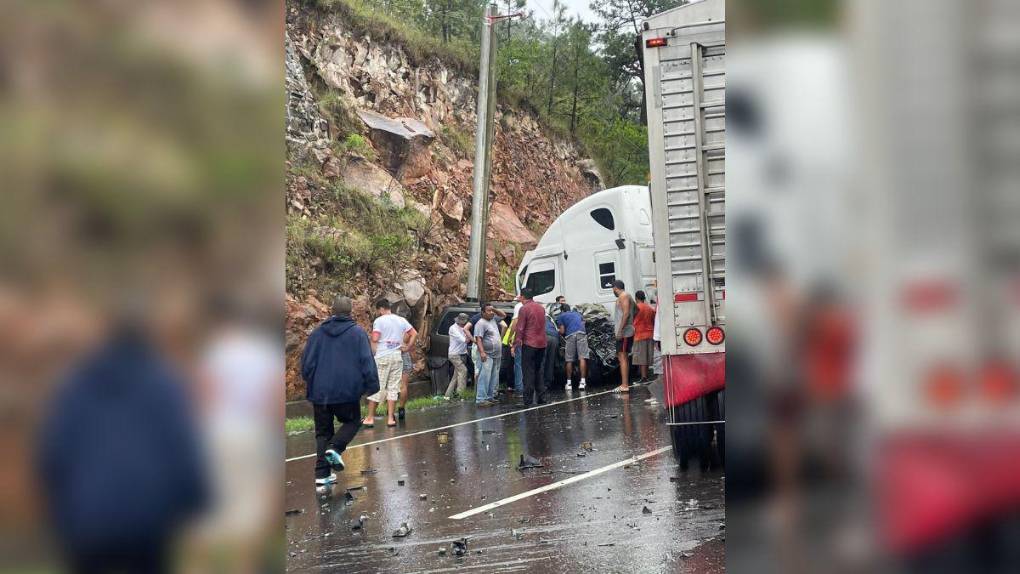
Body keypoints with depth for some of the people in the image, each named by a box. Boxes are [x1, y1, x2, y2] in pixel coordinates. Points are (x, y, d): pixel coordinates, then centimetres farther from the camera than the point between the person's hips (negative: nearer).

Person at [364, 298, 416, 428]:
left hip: (382, 357, -4)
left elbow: (374, 339, -15)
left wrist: (374, 353, -2)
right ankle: (390, 418, 4)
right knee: (393, 387, 7)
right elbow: (414, 333, 11)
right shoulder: (401, 320, 9)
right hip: (397, 356, 4)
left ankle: (370, 417, 4)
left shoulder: (379, 321, -6)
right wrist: (407, 347, 17)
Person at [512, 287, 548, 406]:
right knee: (538, 371, 15)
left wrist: (514, 345, -9)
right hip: (542, 344, 7)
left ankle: (528, 400, -5)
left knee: (528, 372, -3)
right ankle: (541, 398, 15)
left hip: (529, 344, -7)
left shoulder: (524, 309, -10)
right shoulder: (541, 308, 12)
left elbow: (520, 328, -12)